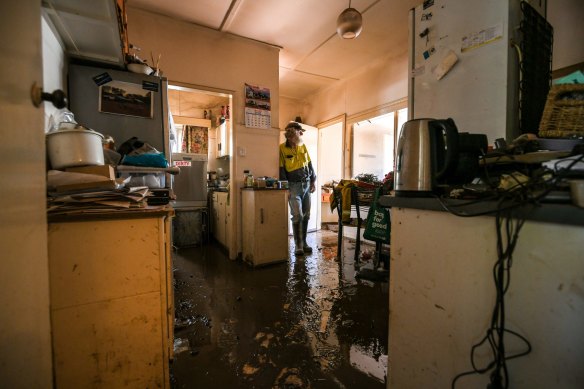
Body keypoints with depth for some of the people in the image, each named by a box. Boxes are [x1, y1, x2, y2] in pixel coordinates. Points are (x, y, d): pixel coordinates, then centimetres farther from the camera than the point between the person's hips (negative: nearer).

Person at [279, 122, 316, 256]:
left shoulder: (303, 146, 10)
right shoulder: (282, 148, -7)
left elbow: (309, 164, 15)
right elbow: (281, 170, -9)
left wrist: (313, 181, 11)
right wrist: (285, 188, -12)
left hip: (306, 185, 6)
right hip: (293, 186, -6)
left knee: (306, 215, 7)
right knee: (297, 216, -10)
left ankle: (303, 242, 19)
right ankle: (298, 245, 3)